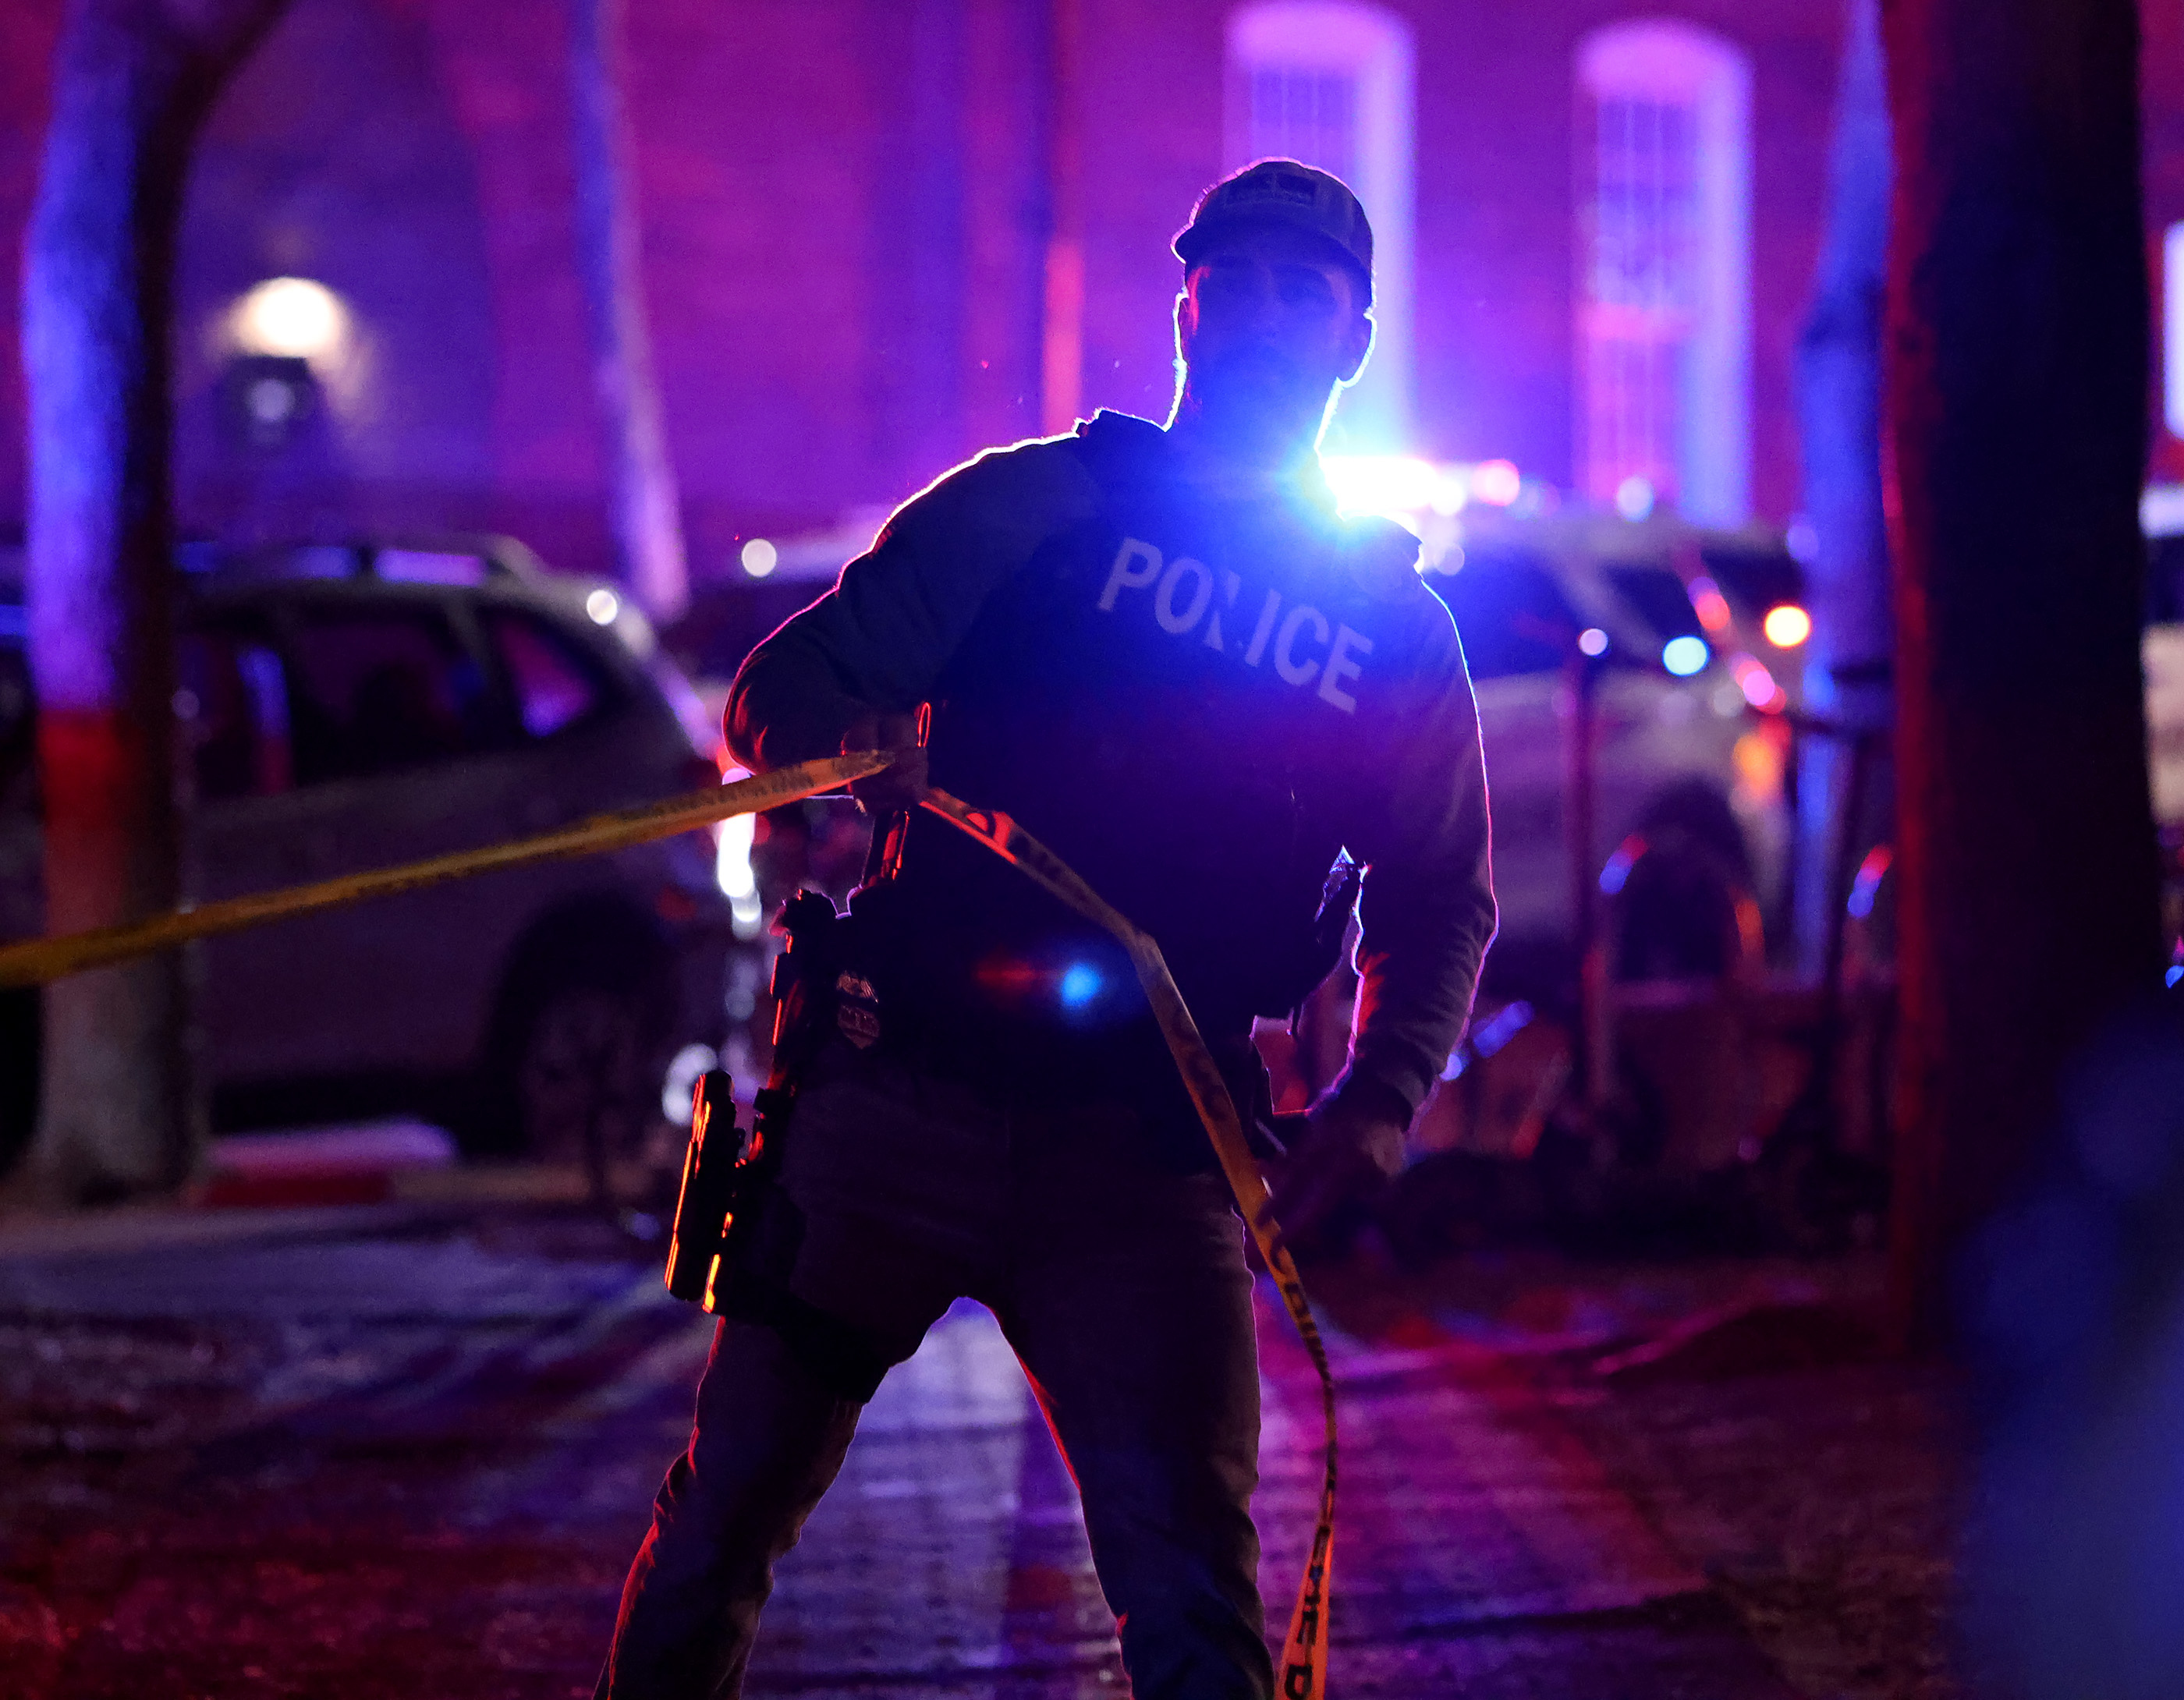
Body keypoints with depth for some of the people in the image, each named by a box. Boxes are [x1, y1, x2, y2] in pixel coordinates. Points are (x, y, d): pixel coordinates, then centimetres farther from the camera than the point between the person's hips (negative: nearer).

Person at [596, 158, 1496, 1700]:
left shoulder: (1399, 632, 13)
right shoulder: (1035, 505, 8)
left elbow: (1442, 899, 19)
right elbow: (784, 688, 5)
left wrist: (1376, 1101, 0)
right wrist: (844, 753, -21)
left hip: (1142, 1159, 1)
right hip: (902, 1094, 0)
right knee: (725, 1513, 3)